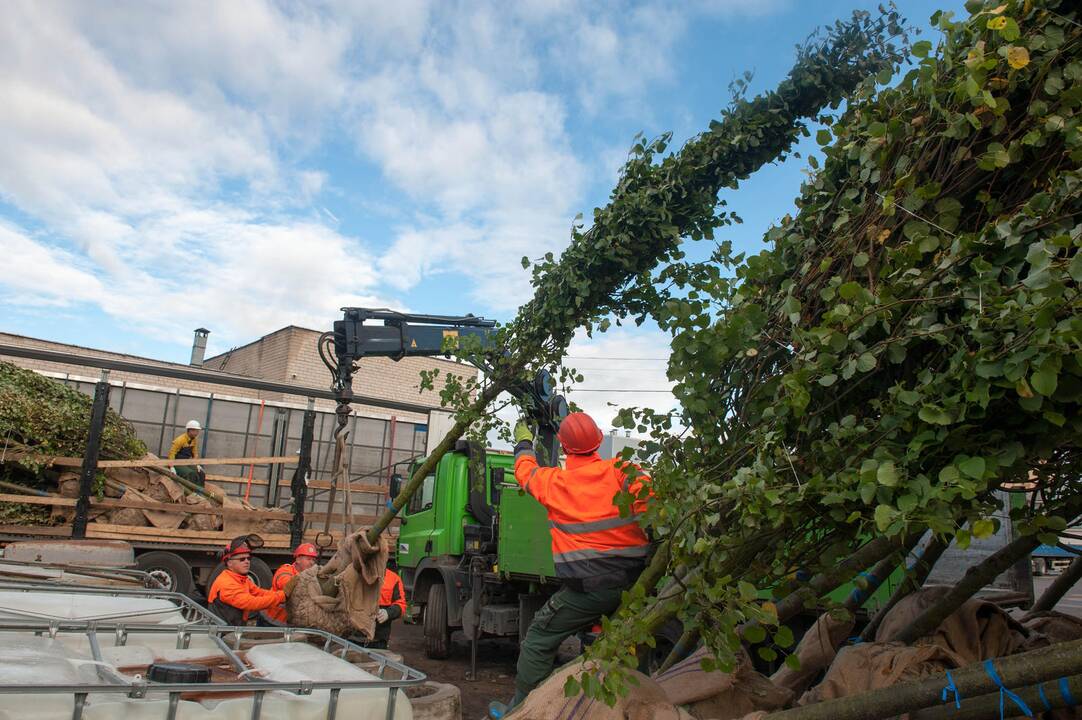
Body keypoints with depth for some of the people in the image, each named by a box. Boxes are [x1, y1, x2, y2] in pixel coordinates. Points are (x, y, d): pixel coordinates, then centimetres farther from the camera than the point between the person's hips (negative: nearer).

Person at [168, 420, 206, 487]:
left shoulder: (194, 441, 5)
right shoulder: (180, 440, -17)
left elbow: (195, 453, 13)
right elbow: (172, 453, -18)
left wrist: (197, 465, 0)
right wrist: (172, 467, -25)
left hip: (187, 463, 7)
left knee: (201, 474, -12)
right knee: (191, 474, -30)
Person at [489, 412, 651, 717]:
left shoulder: (553, 481, 0)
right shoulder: (621, 472, -2)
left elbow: (524, 471, 22)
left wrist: (523, 443, 38)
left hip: (587, 587, -2)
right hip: (633, 585, 2)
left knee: (538, 641, 15)